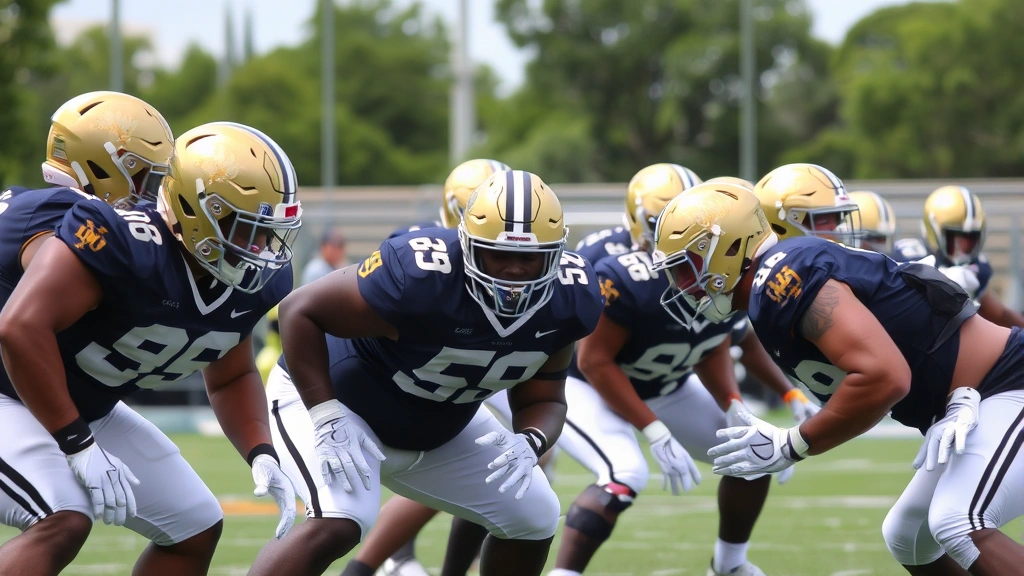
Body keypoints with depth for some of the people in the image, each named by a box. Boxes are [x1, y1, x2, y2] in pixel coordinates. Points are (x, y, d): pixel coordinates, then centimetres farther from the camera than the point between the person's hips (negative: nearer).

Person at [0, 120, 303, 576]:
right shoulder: (123, 244, -33)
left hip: (91, 412, 9)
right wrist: (80, 448, -33)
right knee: (63, 521, -31)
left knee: (195, 528, 10)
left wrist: (262, 456, -6)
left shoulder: (251, 284, -6)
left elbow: (230, 379, 13)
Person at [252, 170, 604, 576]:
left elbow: (542, 398, -4)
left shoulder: (569, 299, -17)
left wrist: (530, 442, -27)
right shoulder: (420, 277, -36)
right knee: (335, 525, -31)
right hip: (340, 403, -7)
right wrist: (328, 418, -31)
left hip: (439, 430, 7)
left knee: (533, 518, 9)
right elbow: (300, 311, -26)